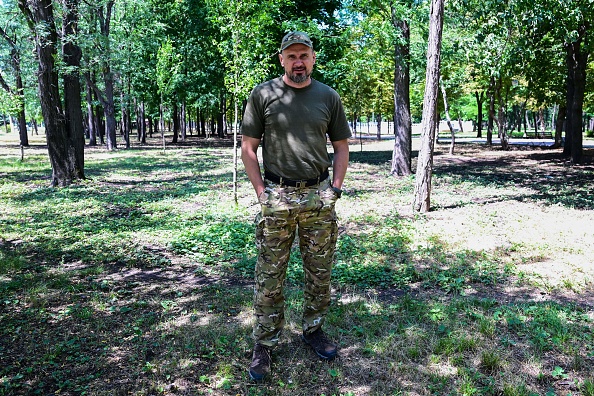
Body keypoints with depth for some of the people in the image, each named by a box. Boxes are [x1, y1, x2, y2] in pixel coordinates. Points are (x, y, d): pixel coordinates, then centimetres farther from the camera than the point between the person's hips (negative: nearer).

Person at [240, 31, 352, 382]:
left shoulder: (329, 97, 7)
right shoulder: (263, 95, 1)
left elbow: (341, 146, 12)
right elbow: (248, 148, 2)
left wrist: (335, 188, 2)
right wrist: (262, 192, -5)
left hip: (320, 196, 3)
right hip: (277, 197, -2)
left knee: (320, 271, 11)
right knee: (270, 275, 3)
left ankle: (314, 329, 31)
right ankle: (265, 343, 17)